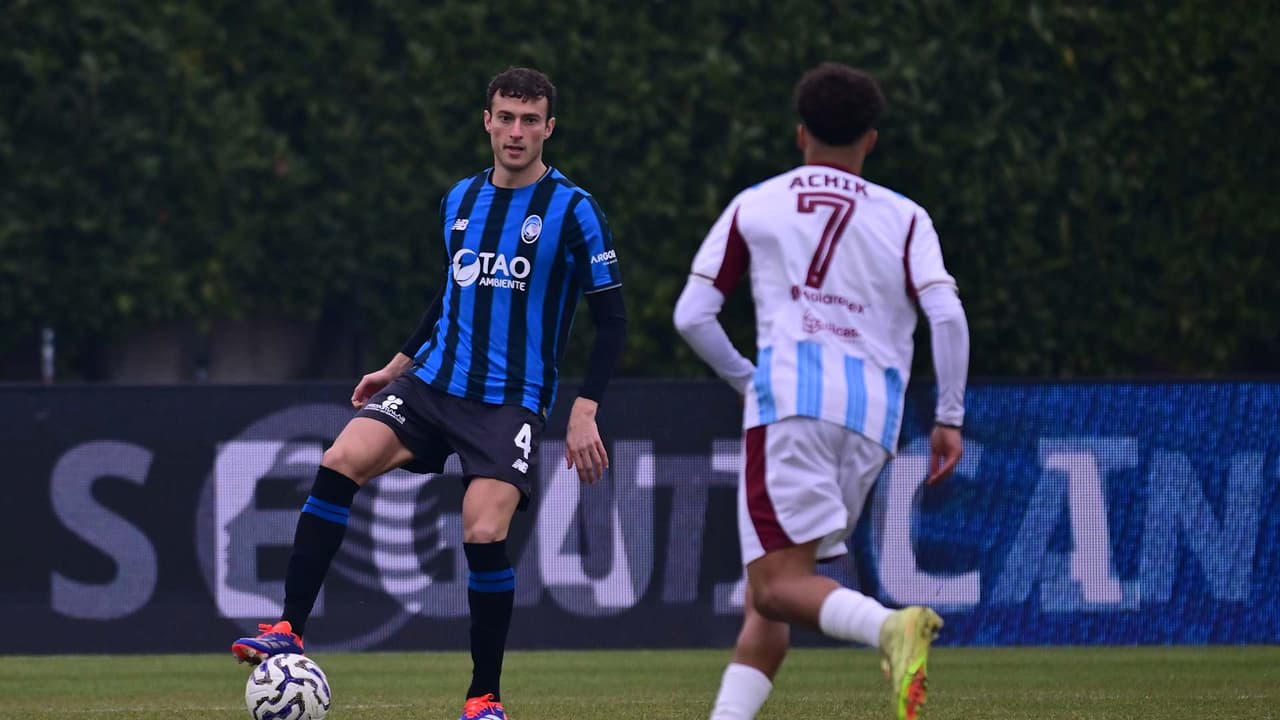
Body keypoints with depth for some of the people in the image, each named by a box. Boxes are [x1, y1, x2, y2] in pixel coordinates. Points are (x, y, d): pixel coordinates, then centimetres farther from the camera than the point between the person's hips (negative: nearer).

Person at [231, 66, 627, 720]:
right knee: (340, 462, -19)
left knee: (483, 533, -19)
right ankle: (289, 631, -17)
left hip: (510, 401, -4)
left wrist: (584, 414, -11)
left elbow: (611, 320, -4)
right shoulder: (458, 201, 11)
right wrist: (399, 364, 23)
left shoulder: (573, 210, -6)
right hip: (433, 383, 4)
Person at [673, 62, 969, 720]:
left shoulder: (753, 207, 14)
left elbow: (692, 316, 12)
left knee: (777, 586, -12)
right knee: (765, 599, 11)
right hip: (872, 418, 3)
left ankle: (890, 627, -40)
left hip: (789, 399, -3)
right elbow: (947, 316, 0)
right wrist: (950, 417, 7)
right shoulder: (904, 219, 15)